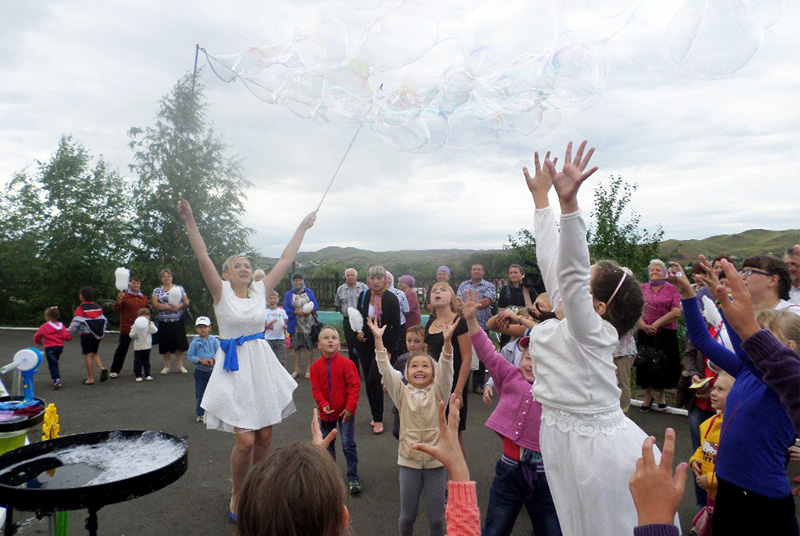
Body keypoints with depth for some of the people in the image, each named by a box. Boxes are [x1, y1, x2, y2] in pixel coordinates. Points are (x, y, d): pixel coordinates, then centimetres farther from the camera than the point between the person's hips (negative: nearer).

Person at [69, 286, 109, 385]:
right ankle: (102, 368, -4)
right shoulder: (98, 307, 6)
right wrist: (102, 332, 22)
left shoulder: (81, 308, -10)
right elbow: (104, 320, 10)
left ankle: (90, 378, 4)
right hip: (97, 334, 5)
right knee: (95, 353, 20)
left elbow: (76, 322, -15)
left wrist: (70, 332, -1)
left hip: (86, 335, -5)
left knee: (88, 355, 1)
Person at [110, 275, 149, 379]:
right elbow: (116, 309, -7)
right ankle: (114, 370, 8)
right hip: (126, 327, -4)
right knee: (122, 348, -2)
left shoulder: (144, 297, 10)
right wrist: (119, 300, -24)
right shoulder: (124, 295, -4)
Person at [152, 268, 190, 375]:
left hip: (178, 321, 0)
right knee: (166, 344, 5)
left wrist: (179, 305, -19)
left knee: (180, 343, 0)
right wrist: (169, 307, -18)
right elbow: (155, 304, -6)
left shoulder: (179, 288, 7)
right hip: (164, 322, 0)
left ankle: (180, 366, 11)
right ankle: (166, 366, 19)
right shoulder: (157, 290, 7)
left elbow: (187, 301, 2)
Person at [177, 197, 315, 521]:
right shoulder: (221, 292, -3)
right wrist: (189, 221, -24)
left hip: (262, 364, 4)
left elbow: (285, 259, 8)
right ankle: (236, 494, 21)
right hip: (235, 366, -4)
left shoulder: (260, 291, 6)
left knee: (265, 437, 8)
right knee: (245, 440, -8)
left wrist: (302, 228, 10)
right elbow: (203, 258, -15)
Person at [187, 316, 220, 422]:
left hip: (213, 370, 1)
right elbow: (190, 356, -4)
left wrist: (212, 359, -23)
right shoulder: (195, 342, -4)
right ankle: (199, 414, 18)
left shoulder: (214, 340, -2)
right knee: (200, 393, 6)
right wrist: (201, 360, -19)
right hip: (200, 371, -1)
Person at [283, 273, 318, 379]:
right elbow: (286, 309, -3)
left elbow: (316, 305, 5)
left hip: (308, 324, 0)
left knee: (309, 346, 0)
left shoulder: (308, 292, 10)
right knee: (295, 347, 5)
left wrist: (309, 311, -15)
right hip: (295, 325, 0)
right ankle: (296, 369, 15)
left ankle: (309, 369, 8)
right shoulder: (288, 294, 7)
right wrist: (297, 312, -17)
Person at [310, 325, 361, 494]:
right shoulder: (316, 366, -6)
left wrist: (350, 407, -17)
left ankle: (353, 478, 12)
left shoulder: (346, 363, -14)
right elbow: (316, 389, -4)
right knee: (327, 446, 18)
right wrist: (323, 405, -18)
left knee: (348, 445, -1)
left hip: (345, 411, -3)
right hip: (327, 412, 3)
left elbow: (354, 386, -13)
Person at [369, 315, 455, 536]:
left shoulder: (438, 393, -3)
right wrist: (378, 340, -25)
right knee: (407, 515, 14)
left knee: (436, 517, 9)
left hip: (435, 461, 0)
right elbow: (386, 370, -13)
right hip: (409, 461, 1)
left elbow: (446, 369, -19)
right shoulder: (402, 394, -2)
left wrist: (447, 341, -35)